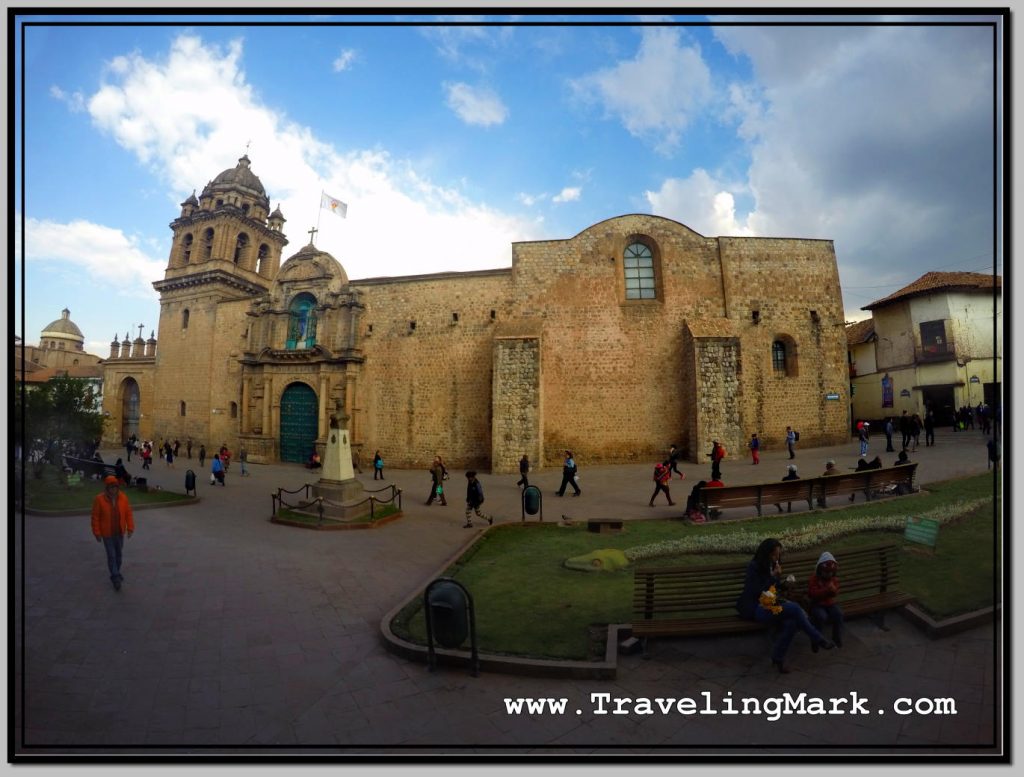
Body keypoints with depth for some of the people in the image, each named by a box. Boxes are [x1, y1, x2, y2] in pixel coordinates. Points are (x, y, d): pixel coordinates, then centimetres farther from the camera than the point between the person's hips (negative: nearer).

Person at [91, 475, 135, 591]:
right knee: (111, 555, -2)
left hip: (120, 532, 3)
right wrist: (97, 533, -8)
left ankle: (116, 572, 36)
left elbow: (128, 513, 0)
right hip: (107, 533, -3)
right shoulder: (99, 499, -14)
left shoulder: (123, 497, -6)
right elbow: (95, 517, -9)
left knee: (118, 554, 17)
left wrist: (130, 528, -2)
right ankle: (115, 578, 6)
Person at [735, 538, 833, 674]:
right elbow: (756, 592, -14)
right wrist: (774, 577, -12)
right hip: (755, 609, -7)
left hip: (770, 605, 7)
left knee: (792, 622, -25)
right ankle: (817, 639, -7)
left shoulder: (772, 566, 13)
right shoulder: (753, 567, -9)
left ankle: (778, 657, -14)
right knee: (794, 608, -25)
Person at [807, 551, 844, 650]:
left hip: (830, 603, 4)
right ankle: (815, 642, -17)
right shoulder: (814, 577, -10)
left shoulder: (834, 577, 5)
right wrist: (826, 590, -27)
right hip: (817, 604, -4)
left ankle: (837, 639, -7)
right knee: (821, 616, -33)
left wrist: (834, 589, -20)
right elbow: (811, 594, -19)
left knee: (839, 614, -27)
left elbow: (836, 593, 5)